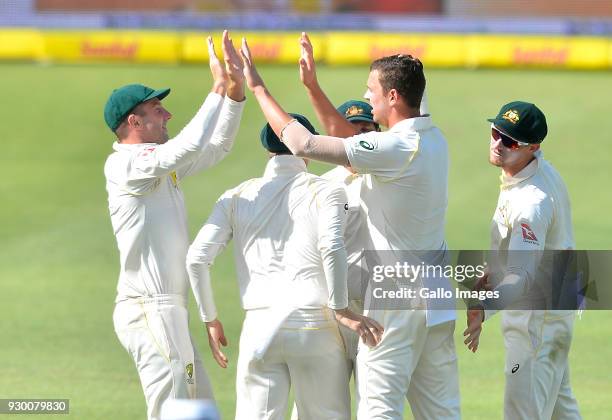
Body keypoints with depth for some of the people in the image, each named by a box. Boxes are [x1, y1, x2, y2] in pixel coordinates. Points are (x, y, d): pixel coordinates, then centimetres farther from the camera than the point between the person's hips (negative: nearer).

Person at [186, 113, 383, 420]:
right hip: (315, 325, -2)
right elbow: (331, 247, -14)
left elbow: (197, 258, 5)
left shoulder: (237, 198, 13)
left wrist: (210, 319, 14)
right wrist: (341, 309, -8)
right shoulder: (325, 192, 4)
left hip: (259, 327, 2)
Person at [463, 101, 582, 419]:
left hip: (538, 317, -11)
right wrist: (494, 274, 21)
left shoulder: (532, 201, -31)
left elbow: (523, 277, -40)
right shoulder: (541, 167, 0)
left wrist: (484, 309, -54)